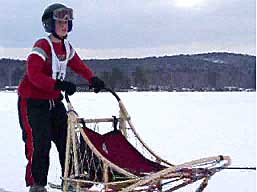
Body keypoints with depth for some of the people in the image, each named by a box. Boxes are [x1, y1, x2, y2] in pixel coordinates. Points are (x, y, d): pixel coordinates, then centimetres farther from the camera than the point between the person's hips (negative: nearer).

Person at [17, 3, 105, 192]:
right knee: (39, 143, -9)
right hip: (33, 102, -8)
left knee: (67, 138, 7)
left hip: (54, 101, 8)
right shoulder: (42, 46, -19)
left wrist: (93, 79, 0)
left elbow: (78, 65, 19)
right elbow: (34, 75, -30)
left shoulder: (66, 47, 7)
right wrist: (59, 84, -40)